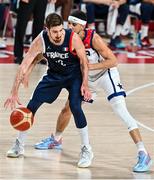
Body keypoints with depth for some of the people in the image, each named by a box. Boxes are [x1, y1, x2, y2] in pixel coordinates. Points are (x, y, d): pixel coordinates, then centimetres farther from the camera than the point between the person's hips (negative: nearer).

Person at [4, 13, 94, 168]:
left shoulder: (73, 38, -31)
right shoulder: (41, 41, -26)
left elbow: (83, 61, -14)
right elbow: (25, 65, -23)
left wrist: (85, 85, -20)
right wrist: (14, 92, -26)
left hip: (74, 75, -3)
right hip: (54, 74, 3)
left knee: (75, 106, -22)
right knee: (32, 104, -1)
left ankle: (86, 150, -9)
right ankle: (19, 145, 18)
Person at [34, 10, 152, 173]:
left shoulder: (93, 38, -29)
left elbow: (113, 61, -27)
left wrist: (90, 66, -34)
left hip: (106, 73, -7)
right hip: (89, 78, 7)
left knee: (120, 110, -23)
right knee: (67, 108, 15)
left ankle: (143, 154, -28)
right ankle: (56, 140, 43)